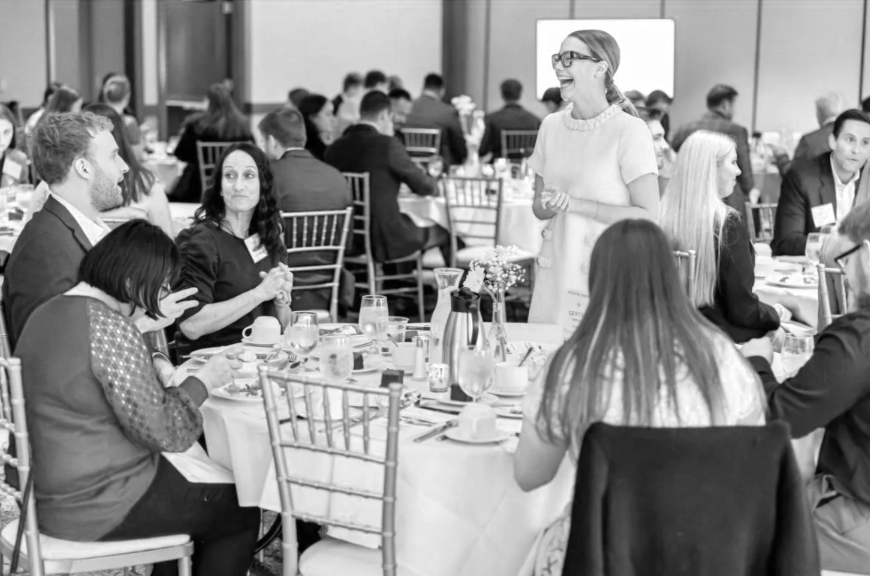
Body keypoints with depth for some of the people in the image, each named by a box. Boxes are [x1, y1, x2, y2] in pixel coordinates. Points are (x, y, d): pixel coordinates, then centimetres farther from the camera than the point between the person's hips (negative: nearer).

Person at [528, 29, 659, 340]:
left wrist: (576, 205, -18)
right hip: (556, 273, 5)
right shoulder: (552, 125, 7)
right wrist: (549, 206, -9)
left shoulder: (630, 131, -10)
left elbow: (648, 216, -13)